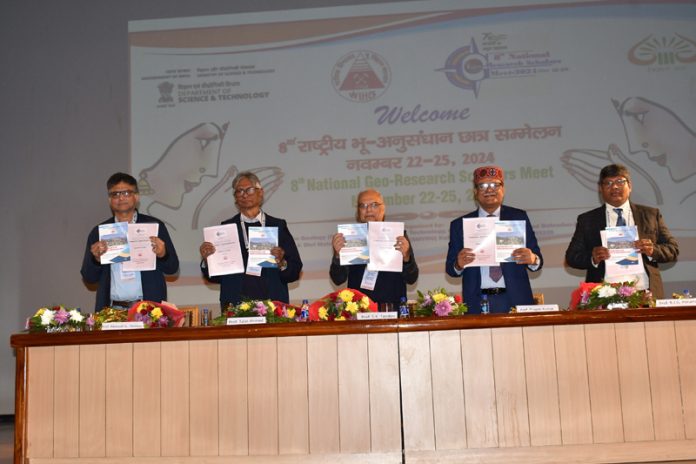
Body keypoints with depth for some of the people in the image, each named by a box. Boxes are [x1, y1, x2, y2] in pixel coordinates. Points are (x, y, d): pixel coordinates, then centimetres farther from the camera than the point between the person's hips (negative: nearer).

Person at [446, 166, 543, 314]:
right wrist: (458, 264, -18)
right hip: (477, 304, 0)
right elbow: (450, 268, 4)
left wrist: (532, 259, -18)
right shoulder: (459, 225, 7)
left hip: (515, 300, 1)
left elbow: (537, 259, 5)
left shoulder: (519, 217, 8)